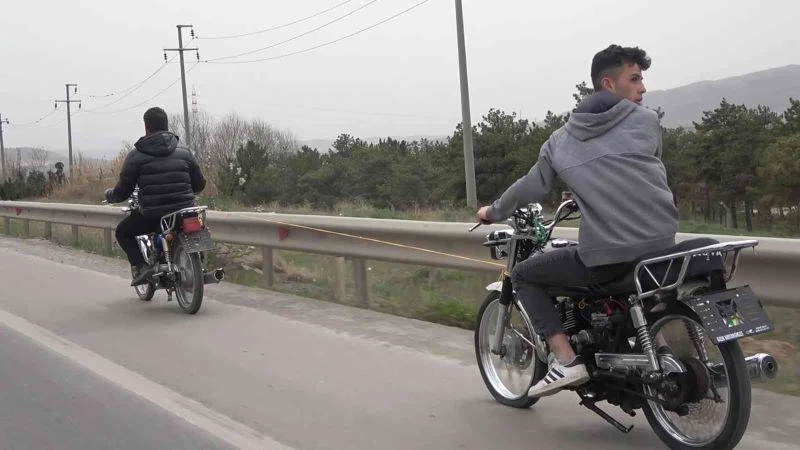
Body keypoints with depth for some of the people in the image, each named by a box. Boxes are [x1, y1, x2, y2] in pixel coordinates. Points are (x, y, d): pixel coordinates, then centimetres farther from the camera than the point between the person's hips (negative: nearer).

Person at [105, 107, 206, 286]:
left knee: (123, 232, 23)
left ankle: (141, 266, 3)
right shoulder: (184, 151, 7)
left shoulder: (136, 155, -2)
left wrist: (109, 195, 22)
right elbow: (200, 184, 11)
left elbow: (123, 190, -1)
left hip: (151, 216, -3)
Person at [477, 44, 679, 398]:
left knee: (523, 275, 17)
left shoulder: (561, 139, 9)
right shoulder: (647, 121, 7)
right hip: (662, 245, 3)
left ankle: (565, 360, 1)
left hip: (605, 256, -2)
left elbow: (532, 188, 14)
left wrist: (493, 212, 35)